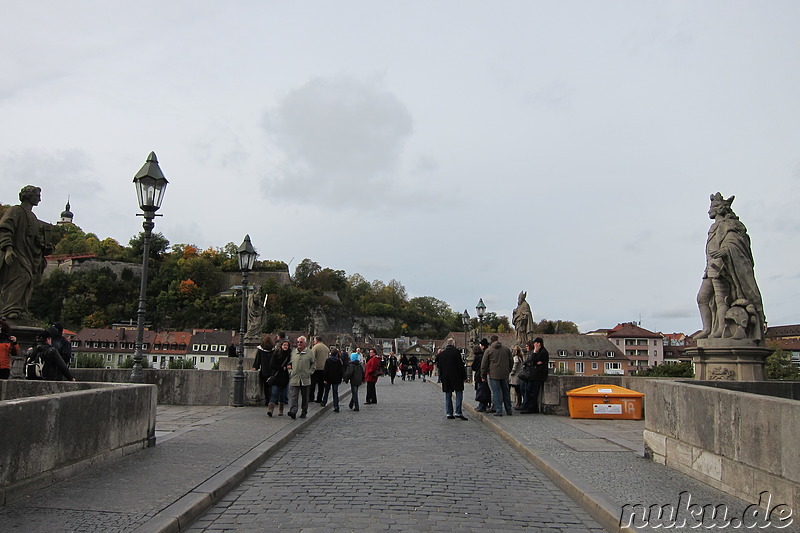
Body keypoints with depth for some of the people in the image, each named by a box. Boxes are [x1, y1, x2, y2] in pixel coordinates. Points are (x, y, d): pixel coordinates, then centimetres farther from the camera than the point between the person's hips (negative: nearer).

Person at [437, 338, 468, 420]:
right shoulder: (456, 352, -8)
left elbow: (439, 367, 11)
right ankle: (458, 412, -6)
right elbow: (461, 365, -10)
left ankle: (449, 413, 8)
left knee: (448, 396, 9)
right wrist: (464, 376, -4)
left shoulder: (441, 354, 8)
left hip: (445, 378, 5)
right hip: (456, 377, -5)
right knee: (459, 394, 0)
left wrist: (441, 377, 18)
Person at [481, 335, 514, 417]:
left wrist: (483, 374, 8)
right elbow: (511, 361, 15)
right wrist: (508, 371, 26)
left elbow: (484, 364, -1)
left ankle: (498, 411, -3)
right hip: (505, 374, 4)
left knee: (496, 392, -1)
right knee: (506, 392, 12)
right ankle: (509, 410, 17)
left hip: (493, 375, -3)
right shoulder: (506, 349, 7)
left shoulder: (488, 350, -3)